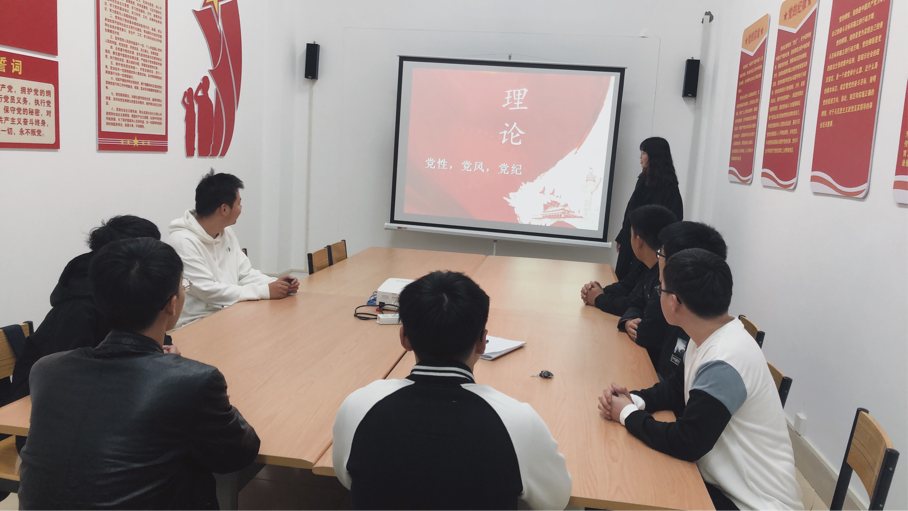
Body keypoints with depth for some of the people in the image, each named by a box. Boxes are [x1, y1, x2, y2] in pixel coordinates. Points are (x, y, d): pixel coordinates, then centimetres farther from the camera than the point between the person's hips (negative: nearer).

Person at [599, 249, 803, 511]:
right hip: (722, 480, 8)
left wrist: (628, 415, -12)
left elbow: (686, 443, -26)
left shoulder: (724, 363, -30)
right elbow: (679, 389, 12)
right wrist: (634, 399, -6)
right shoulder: (711, 338, -1)